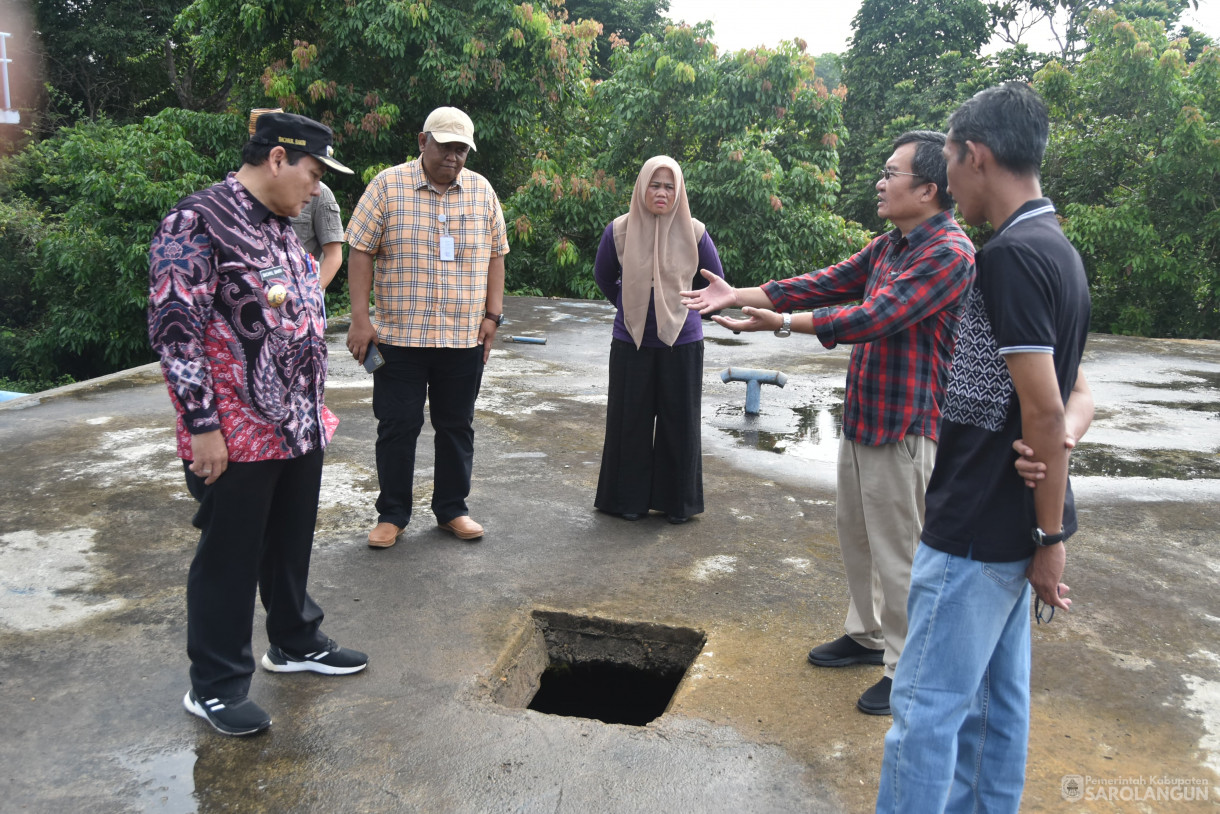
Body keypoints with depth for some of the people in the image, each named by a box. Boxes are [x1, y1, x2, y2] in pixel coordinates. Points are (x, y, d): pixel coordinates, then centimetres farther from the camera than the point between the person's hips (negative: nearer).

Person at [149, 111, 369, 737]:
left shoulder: (279, 227, 13)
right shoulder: (197, 224, -15)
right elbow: (174, 330, -19)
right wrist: (202, 427, -19)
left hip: (300, 426, 9)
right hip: (237, 435, -8)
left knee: (291, 543, 21)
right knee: (230, 558, 4)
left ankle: (296, 642, 39)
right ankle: (214, 686, 20)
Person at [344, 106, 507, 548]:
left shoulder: (482, 191, 7)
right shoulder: (388, 186, -3)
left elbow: (495, 255, 12)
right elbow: (361, 252, -4)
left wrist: (492, 315, 4)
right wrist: (360, 319, -9)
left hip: (465, 338, 3)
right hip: (399, 334, -3)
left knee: (457, 425, 11)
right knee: (397, 426, 4)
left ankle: (452, 508, 25)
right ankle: (392, 513, 19)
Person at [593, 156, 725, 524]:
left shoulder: (694, 233, -6)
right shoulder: (619, 230, -4)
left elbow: (715, 281, 10)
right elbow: (603, 277, 14)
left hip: (681, 342, 0)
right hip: (631, 342, 1)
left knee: (679, 422, 7)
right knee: (630, 421, 7)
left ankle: (678, 501, 22)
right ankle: (629, 499, 22)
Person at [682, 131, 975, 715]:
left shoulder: (950, 253, -20)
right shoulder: (887, 246, 10)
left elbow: (871, 316, -27)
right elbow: (827, 283, 11)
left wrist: (781, 323, -24)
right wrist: (739, 295, 5)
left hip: (904, 425, -9)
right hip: (861, 415, 10)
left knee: (897, 551, 1)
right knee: (854, 532, 20)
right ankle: (867, 635, 38)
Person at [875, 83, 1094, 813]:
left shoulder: (1012, 256, -20)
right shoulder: (1058, 249, 12)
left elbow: (1043, 409, -21)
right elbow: (1074, 393, 14)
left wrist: (1051, 536, -13)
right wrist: (1067, 436, -8)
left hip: (979, 528, -10)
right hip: (1013, 524, 10)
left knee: (927, 702, 1)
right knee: (996, 694, 19)